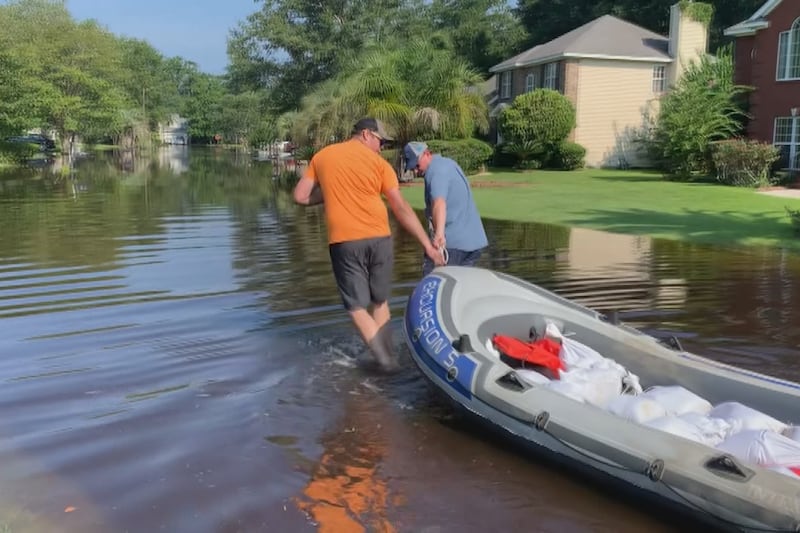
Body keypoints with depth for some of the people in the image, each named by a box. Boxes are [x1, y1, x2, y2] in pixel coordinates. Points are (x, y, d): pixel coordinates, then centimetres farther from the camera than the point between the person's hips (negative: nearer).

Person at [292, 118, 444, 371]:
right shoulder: (378, 162, 4)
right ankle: (388, 354, 20)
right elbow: (401, 208, 0)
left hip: (344, 241, 0)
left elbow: (300, 196, 9)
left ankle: (386, 359, -5)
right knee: (380, 301, 18)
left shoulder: (321, 156, 10)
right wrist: (427, 244, 2)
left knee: (357, 306, 6)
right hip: (379, 238, 1)